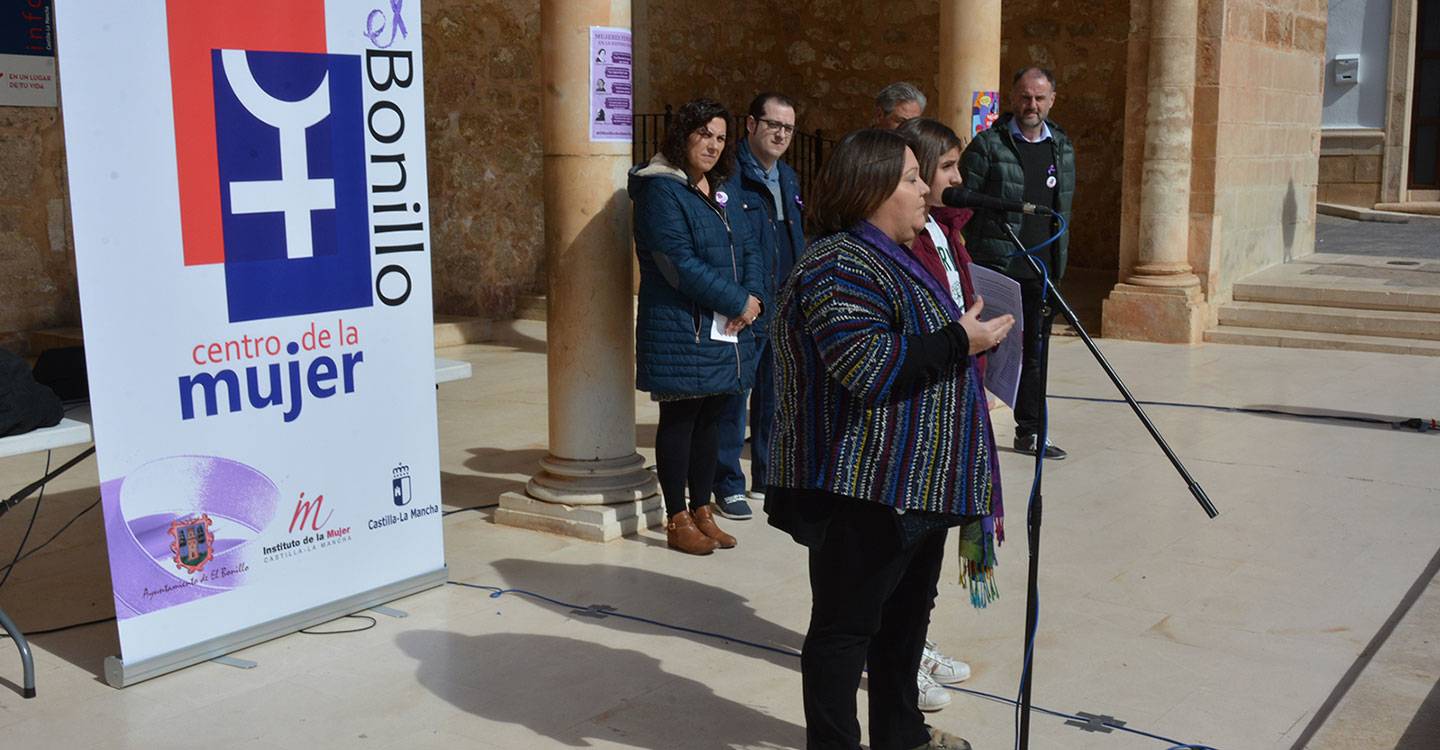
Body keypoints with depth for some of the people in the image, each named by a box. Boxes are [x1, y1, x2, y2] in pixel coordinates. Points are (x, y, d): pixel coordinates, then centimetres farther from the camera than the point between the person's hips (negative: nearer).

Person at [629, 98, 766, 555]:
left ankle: (702, 512, 24)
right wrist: (737, 302, -15)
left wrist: (753, 297, -6)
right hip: (680, 328, -8)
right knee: (679, 420, 1)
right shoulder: (661, 190, -10)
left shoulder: (720, 191, 17)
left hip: (726, 329, 8)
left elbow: (747, 249, 14)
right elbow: (679, 263, -19)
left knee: (709, 419, 13)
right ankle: (678, 522, 10)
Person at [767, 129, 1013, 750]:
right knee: (847, 627, 2)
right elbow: (866, 368, -28)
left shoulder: (889, 256, 17)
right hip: (863, 491, -11)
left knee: (907, 612, 22)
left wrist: (969, 332, 18)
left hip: (916, 484, 11)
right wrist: (959, 341, -21)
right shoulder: (841, 266, -18)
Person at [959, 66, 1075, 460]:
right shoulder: (988, 144, -6)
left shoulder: (1062, 147, 13)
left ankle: (1030, 431, 22)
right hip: (996, 268, -6)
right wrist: (967, 260, -10)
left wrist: (1058, 265, 15)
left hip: (1041, 271, 6)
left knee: (1035, 351, 12)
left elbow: (1064, 209, 19)